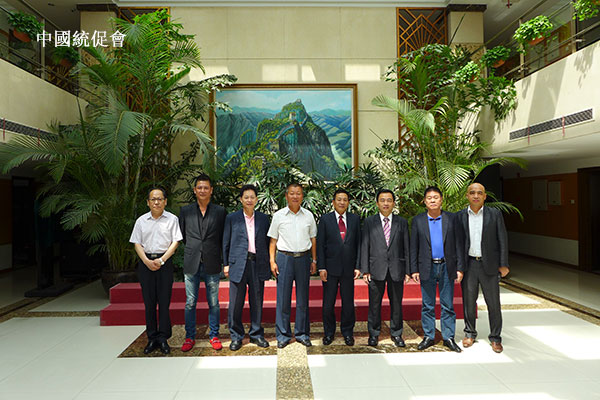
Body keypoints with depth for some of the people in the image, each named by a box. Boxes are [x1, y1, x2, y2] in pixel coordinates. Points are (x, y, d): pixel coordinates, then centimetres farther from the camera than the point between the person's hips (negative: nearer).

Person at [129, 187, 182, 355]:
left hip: (165, 262, -2)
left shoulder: (172, 219, 4)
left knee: (164, 301, -3)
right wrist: (147, 261, -7)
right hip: (146, 262, 2)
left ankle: (163, 338, 5)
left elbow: (175, 242, -1)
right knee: (149, 302, 4)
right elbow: (137, 243, 8)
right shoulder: (141, 221, 11)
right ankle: (152, 338, 12)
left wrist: (161, 260, -10)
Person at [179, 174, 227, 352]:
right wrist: (193, 247, 11)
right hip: (191, 264, 1)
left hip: (212, 264, -1)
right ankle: (190, 337, 22)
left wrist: (225, 262, 4)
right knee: (190, 303, 7)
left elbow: (224, 239, 7)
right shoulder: (185, 211, 7)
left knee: (213, 303, 8)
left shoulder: (220, 212, 4)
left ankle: (214, 336, 22)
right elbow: (182, 235, 15)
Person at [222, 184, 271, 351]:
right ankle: (236, 336, 17)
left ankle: (256, 334, 23)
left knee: (257, 302, 8)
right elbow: (226, 243, 6)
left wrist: (268, 264, 7)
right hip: (238, 264, -1)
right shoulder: (232, 218, 5)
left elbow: (267, 242, 11)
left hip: (258, 264, 2)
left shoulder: (263, 218, 9)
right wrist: (226, 264, 3)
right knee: (235, 303, 3)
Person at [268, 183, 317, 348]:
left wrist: (314, 260, 8)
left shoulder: (308, 216, 7)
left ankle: (302, 333, 20)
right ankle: (283, 335, 13)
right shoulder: (278, 216, 3)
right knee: (283, 297, 1)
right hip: (284, 258, -1)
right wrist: (272, 261, -2)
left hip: (303, 258, 2)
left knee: (303, 297, 8)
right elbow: (273, 240, 5)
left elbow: (313, 239, 12)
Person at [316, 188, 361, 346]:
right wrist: (321, 267, -7)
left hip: (348, 268, 1)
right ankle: (329, 332, 25)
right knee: (328, 303, 7)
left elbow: (359, 243, 5)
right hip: (330, 267, -1)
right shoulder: (325, 219, 1)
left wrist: (358, 266, -1)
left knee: (348, 302, 10)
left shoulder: (355, 219, 6)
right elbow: (320, 244, -1)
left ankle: (347, 332, 27)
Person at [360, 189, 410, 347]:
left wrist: (407, 271, 2)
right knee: (374, 304, 7)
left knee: (396, 303, 10)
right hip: (376, 269, -1)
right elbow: (364, 247, 1)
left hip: (396, 269, 1)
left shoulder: (402, 222, 7)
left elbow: (406, 248, 6)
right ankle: (373, 334, 22)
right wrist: (365, 270, -5)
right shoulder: (369, 222, 4)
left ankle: (396, 334, 26)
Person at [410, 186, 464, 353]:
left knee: (448, 305, 7)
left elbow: (458, 244, 4)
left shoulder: (451, 218, 4)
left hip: (447, 267, 0)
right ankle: (428, 337, 19)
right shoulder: (418, 220, 3)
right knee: (427, 305, 8)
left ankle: (448, 337, 19)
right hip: (427, 268, 0)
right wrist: (414, 270, -1)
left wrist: (460, 268, -1)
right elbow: (413, 247, 4)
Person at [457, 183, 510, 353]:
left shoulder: (495, 214, 1)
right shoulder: (460, 216, 3)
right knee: (468, 301, 10)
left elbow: (502, 240, 1)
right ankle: (470, 333, 26)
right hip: (468, 264, 1)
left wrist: (504, 264, -4)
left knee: (493, 303, 5)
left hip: (489, 264, -1)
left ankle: (495, 337, 19)